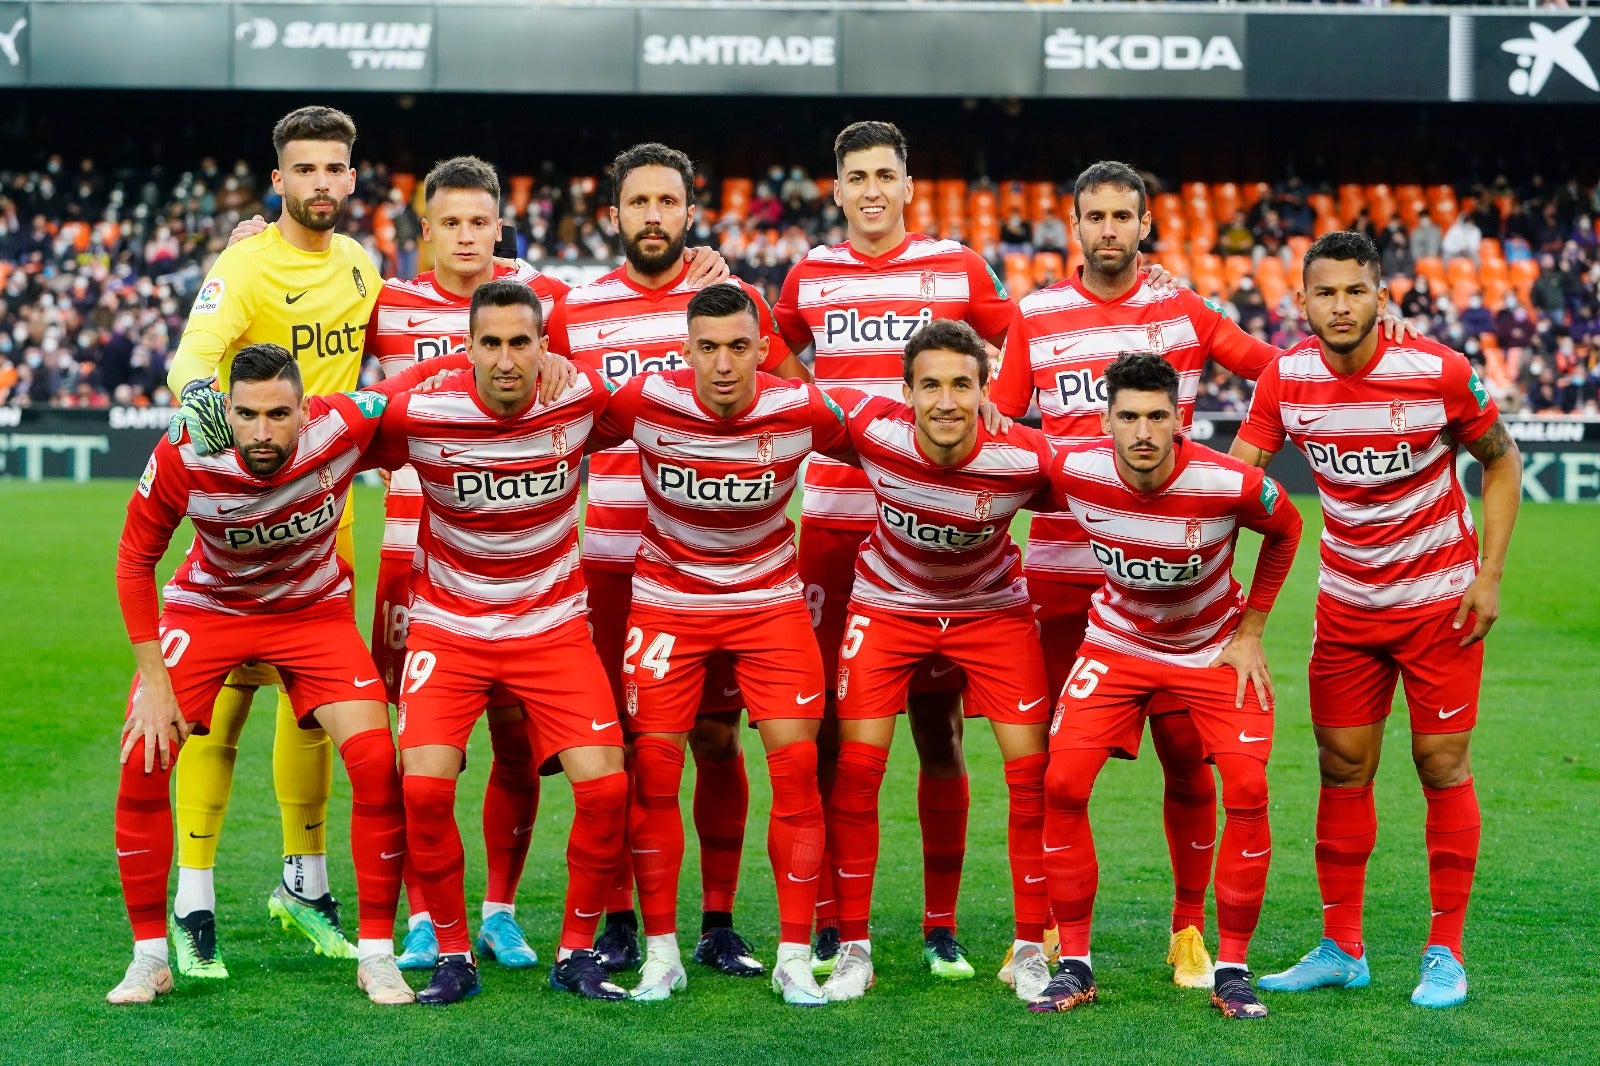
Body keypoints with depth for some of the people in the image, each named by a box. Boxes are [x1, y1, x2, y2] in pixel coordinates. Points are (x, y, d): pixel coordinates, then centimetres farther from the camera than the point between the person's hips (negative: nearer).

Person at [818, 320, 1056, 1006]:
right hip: (888, 606, 0)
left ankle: (1031, 950, 8)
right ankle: (854, 948, 4)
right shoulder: (871, 429, -27)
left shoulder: (1025, 458, -29)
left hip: (992, 608, 0)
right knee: (855, 768, -9)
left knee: (1032, 771, -7)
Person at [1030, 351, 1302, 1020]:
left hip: (1215, 648, -1)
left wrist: (1251, 632, -2)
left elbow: (1285, 531, -4)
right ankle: (1074, 965, 0)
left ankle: (1231, 970, 0)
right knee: (1063, 782, -13)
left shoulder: (1231, 484, -27)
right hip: (1117, 638, 1)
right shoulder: (1074, 473, -23)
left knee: (1247, 790, -16)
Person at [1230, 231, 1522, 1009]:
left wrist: (1489, 574, -9)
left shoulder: (1439, 374, -17)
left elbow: (1501, 462, -4)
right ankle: (1342, 950, 15)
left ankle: (1445, 953, 9)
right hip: (1346, 601, 3)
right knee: (1342, 768, 5)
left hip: (1439, 598, -3)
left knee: (1442, 766, -1)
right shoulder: (1285, 379, -10)